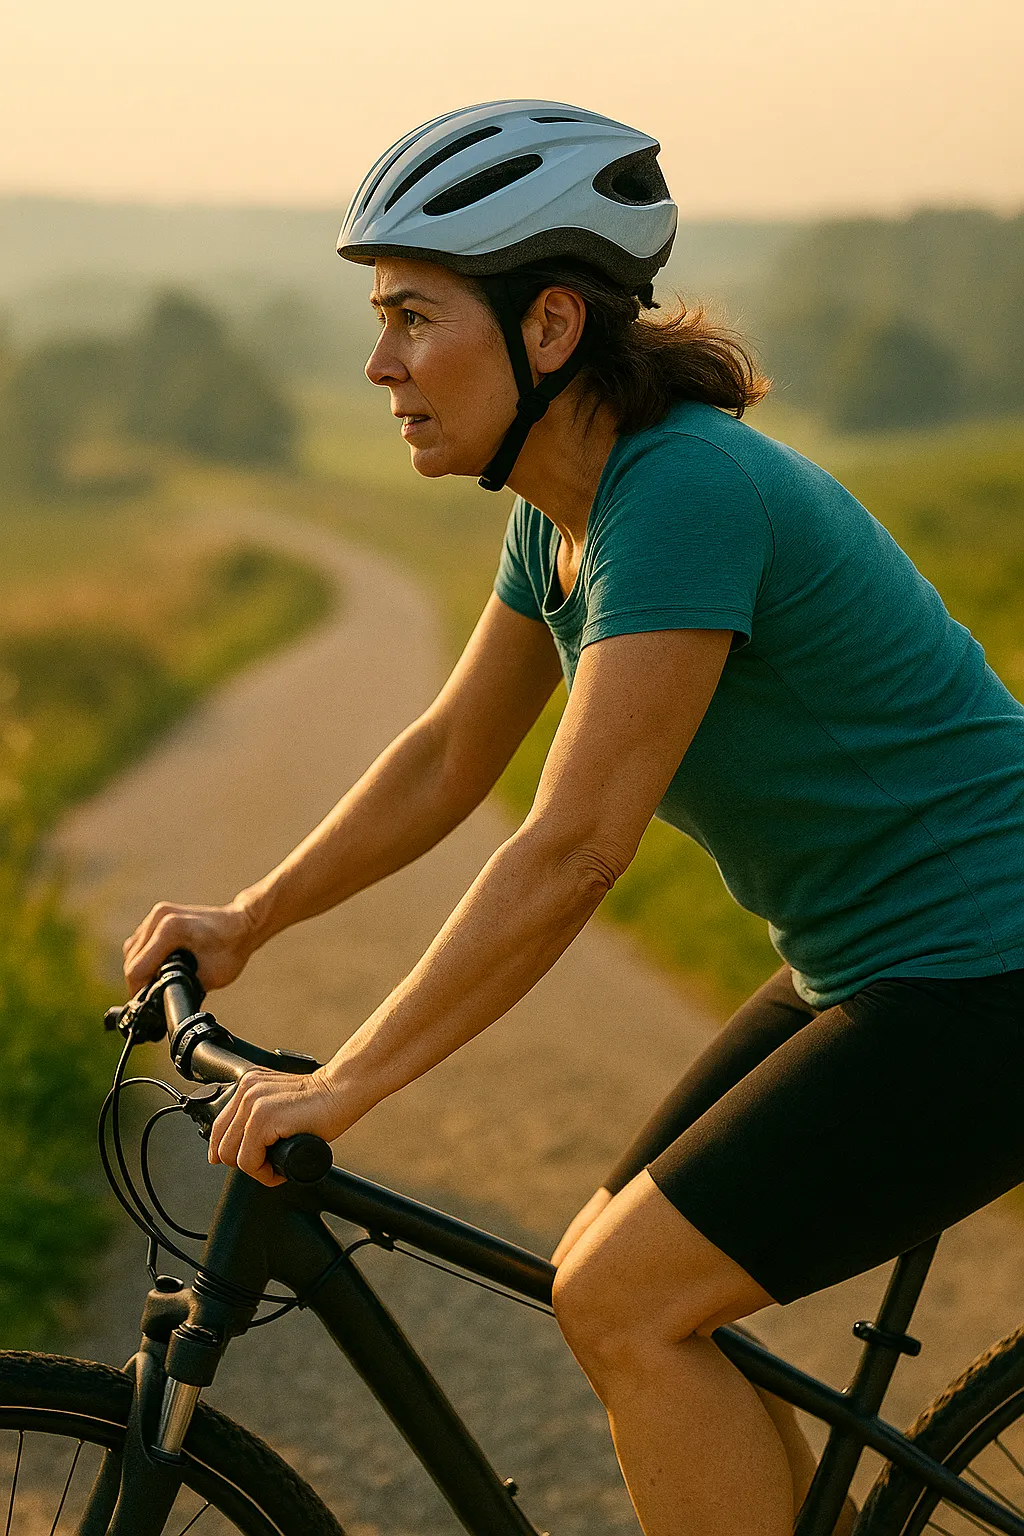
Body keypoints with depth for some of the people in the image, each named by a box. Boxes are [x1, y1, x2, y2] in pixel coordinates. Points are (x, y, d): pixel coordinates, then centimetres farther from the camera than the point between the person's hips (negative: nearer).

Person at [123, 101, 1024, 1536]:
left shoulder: (686, 493, -24)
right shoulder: (566, 506, 4)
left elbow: (572, 850, -28)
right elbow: (448, 757, 15)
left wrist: (340, 1085, -24)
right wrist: (247, 921, 14)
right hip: (870, 971, 9)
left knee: (622, 1303, -13)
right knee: (609, 1279, 8)